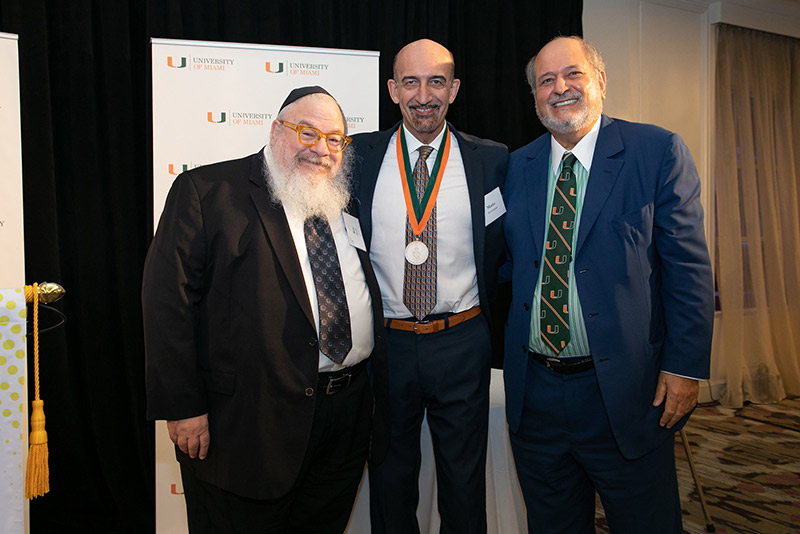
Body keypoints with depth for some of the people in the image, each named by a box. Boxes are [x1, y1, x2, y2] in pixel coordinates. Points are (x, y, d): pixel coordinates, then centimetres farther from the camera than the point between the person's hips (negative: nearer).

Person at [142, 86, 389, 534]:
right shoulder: (207, 191, -6)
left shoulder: (348, 203, 11)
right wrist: (183, 407, -14)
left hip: (349, 414, 6)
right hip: (250, 416, -5)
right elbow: (168, 300, -11)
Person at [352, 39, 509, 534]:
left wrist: (476, 303, -1)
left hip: (462, 344, 0)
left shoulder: (492, 160, -2)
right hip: (385, 343, 1)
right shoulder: (358, 155, 0)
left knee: (464, 481, 17)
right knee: (390, 478, 18)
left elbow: (502, 245, 8)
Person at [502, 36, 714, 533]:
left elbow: (689, 267, -7)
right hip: (533, 391, 4)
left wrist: (685, 366, -11)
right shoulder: (517, 166, 6)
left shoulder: (659, 152, -5)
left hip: (624, 393, -3)